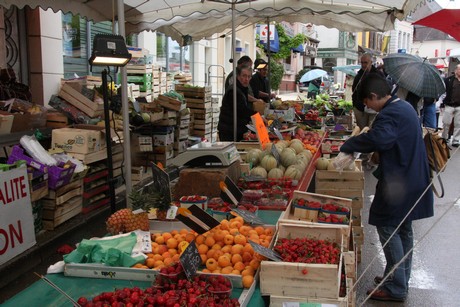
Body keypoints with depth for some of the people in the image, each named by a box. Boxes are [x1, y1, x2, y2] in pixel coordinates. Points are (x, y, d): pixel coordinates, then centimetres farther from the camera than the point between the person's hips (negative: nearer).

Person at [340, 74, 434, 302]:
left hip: (397, 184, -10)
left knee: (388, 229, -2)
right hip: (412, 179, 10)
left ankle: (396, 288, 5)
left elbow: (376, 139, -38)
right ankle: (401, 279, 31)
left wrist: (347, 146, -27)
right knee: (403, 230, 18)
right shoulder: (404, 107, 12)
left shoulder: (390, 114, -21)